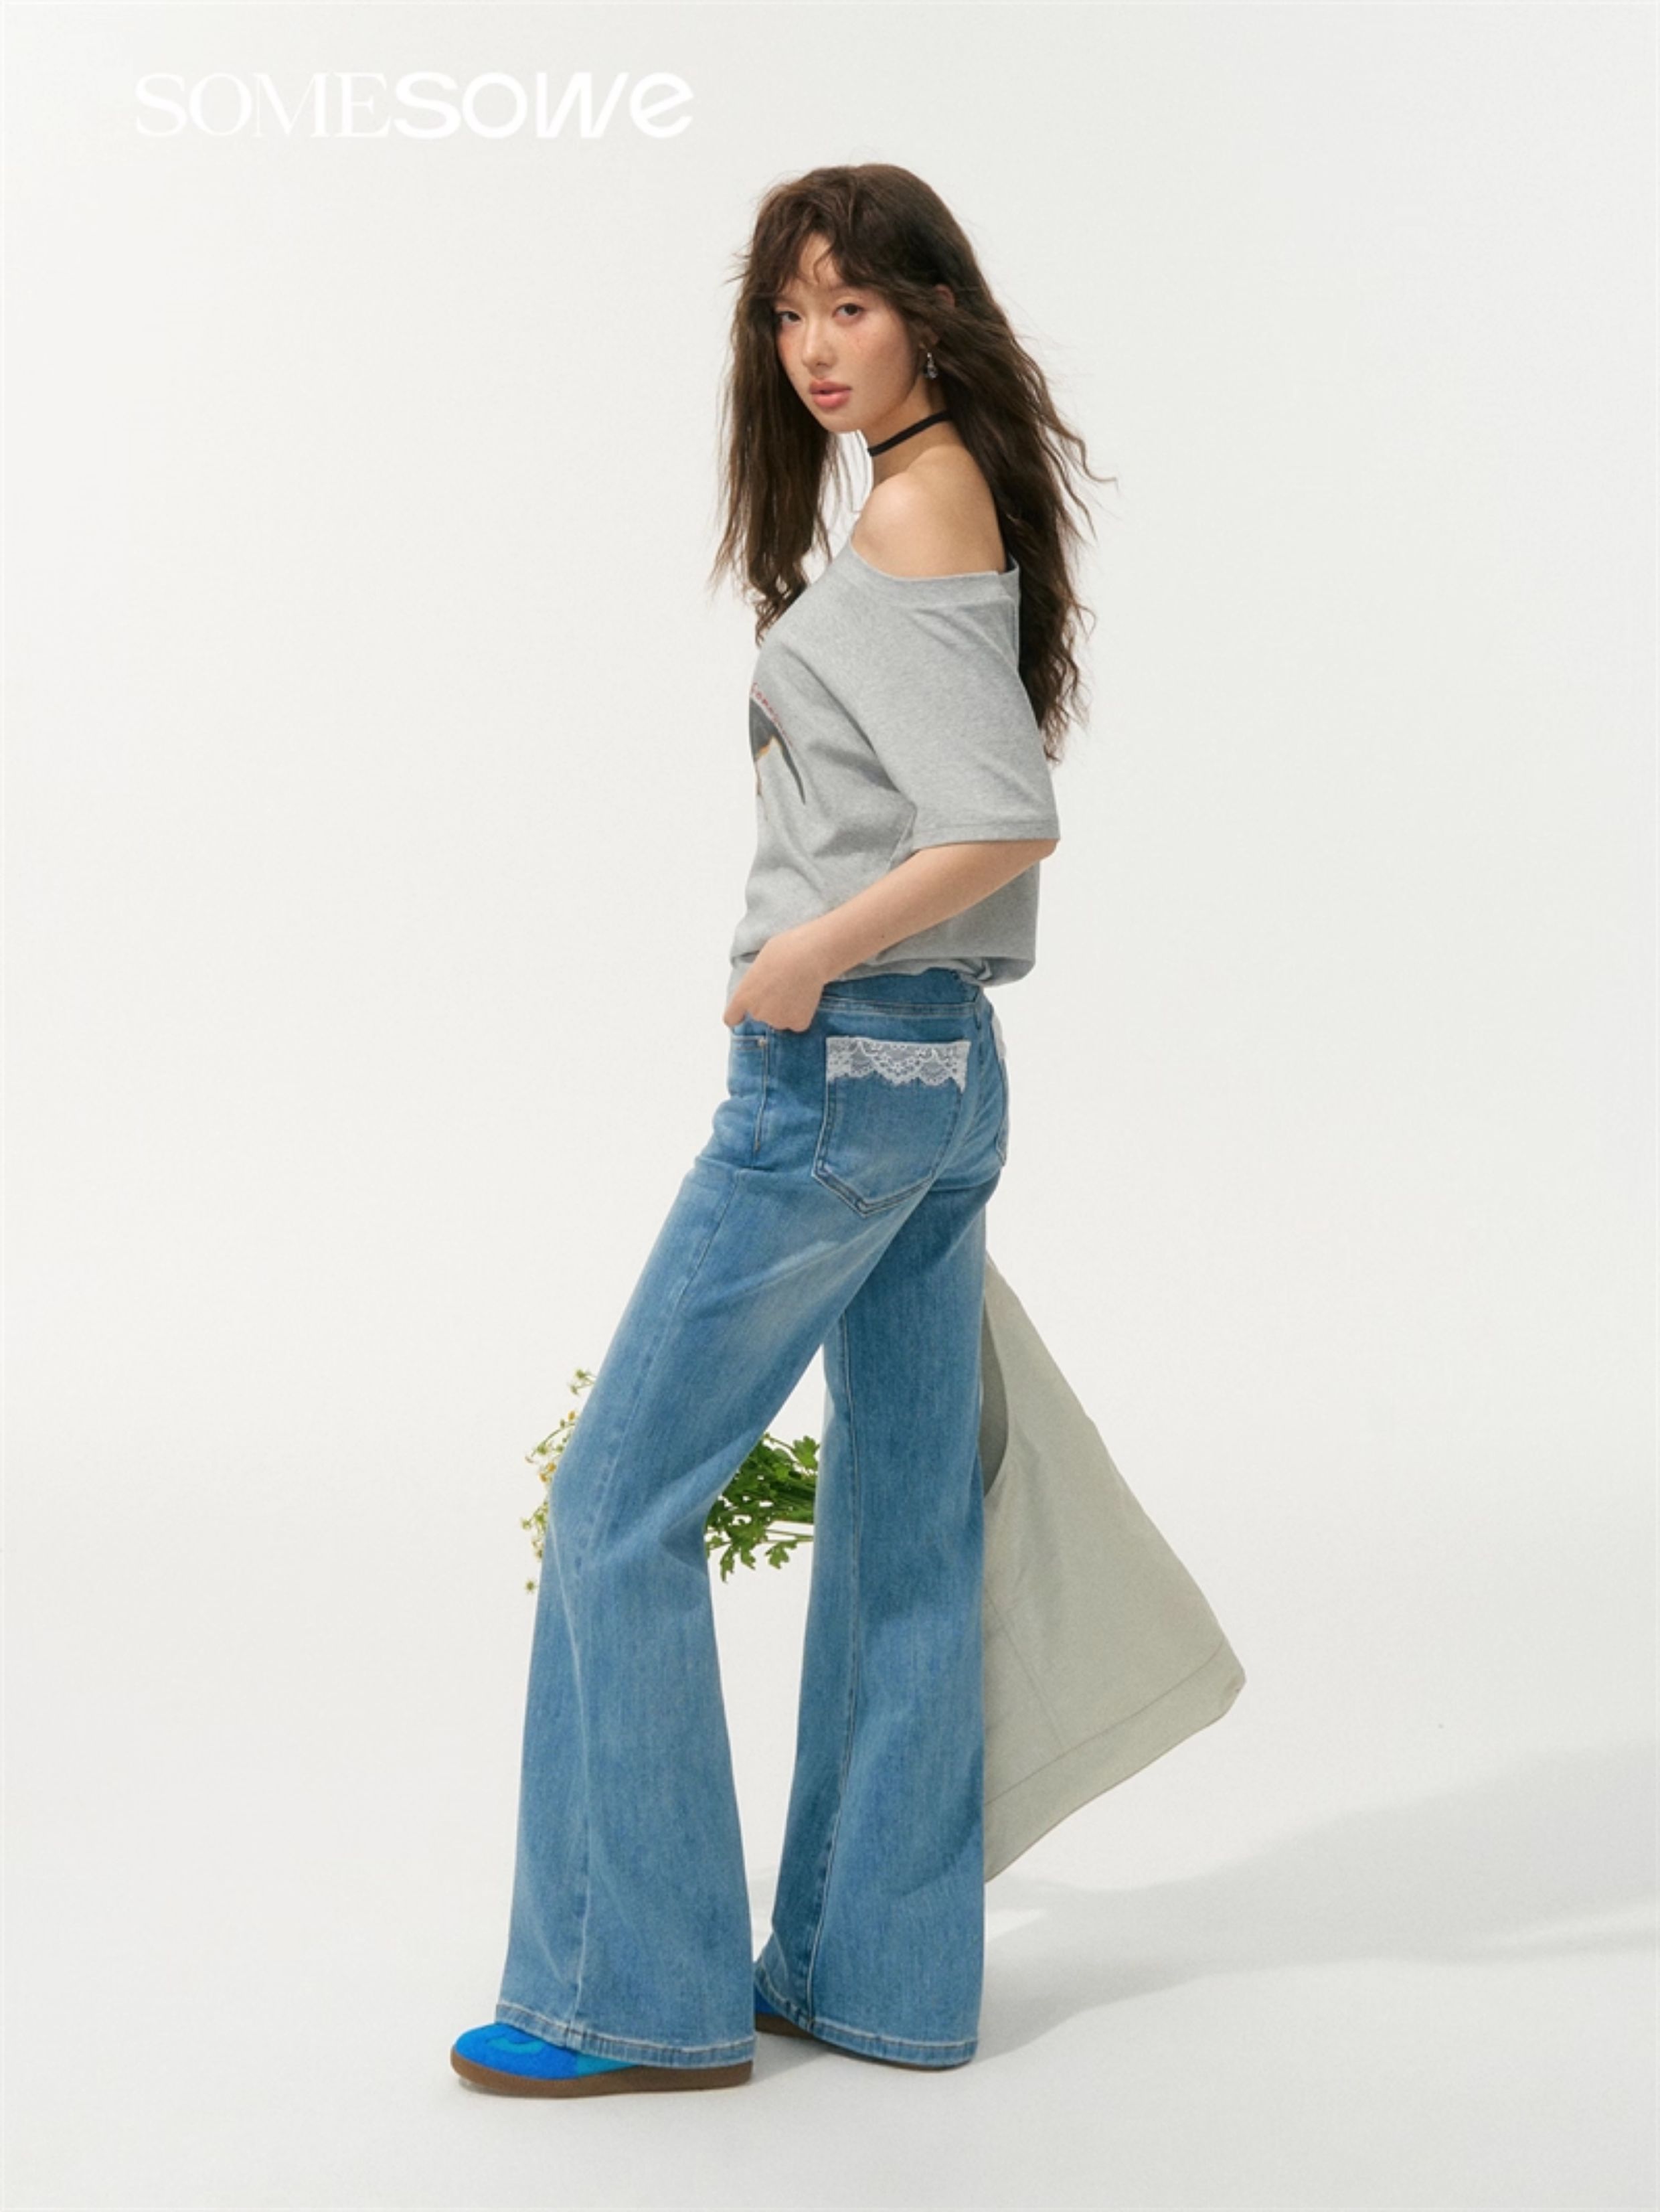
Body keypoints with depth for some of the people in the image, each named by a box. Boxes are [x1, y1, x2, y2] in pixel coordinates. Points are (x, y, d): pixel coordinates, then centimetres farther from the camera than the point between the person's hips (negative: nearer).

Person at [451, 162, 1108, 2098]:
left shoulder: (905, 521, -15)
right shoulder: (974, 504, 15)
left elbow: (1004, 824, -25)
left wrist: (803, 954, -16)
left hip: (836, 1071, -10)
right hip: (951, 1070, 10)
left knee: (622, 1502, 0)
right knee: (906, 1526, 12)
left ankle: (643, 1990, 9)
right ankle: (884, 1975, 23)